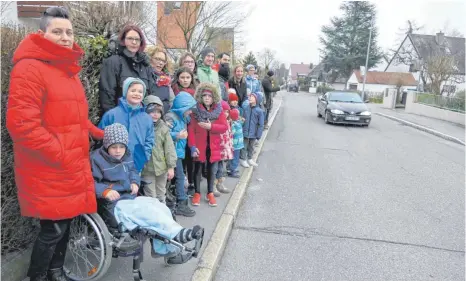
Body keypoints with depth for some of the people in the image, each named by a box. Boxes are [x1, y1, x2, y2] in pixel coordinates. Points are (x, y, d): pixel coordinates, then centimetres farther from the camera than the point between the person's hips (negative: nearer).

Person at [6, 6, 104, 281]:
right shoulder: (29, 68, -15)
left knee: (66, 221, 17)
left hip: (73, 167, 8)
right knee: (53, 228, 0)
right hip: (48, 171, -8)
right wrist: (58, 153, -19)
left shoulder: (68, 69, 15)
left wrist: (96, 132, 11)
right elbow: (21, 123, -22)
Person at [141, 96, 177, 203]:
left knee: (161, 195, 19)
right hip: (146, 168, -2)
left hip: (162, 167, 3)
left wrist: (171, 166, -5)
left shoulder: (163, 128, -1)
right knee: (150, 197, 5)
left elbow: (169, 148, -2)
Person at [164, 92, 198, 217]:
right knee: (180, 177, -6)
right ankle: (181, 204, 1)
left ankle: (180, 202, 21)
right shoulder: (171, 117, -14)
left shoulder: (182, 117, 14)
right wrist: (177, 136, -31)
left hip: (179, 151, 9)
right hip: (174, 152, -9)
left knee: (179, 177, 12)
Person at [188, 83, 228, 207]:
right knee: (198, 169, 10)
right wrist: (192, 146, -17)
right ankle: (197, 193, 24)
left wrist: (211, 126, -20)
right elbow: (191, 130, -10)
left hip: (213, 146, 2)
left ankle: (210, 193, 26)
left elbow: (224, 127, -5)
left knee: (212, 170, 11)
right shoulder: (195, 110, -6)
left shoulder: (219, 110, 2)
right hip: (199, 146, -2)